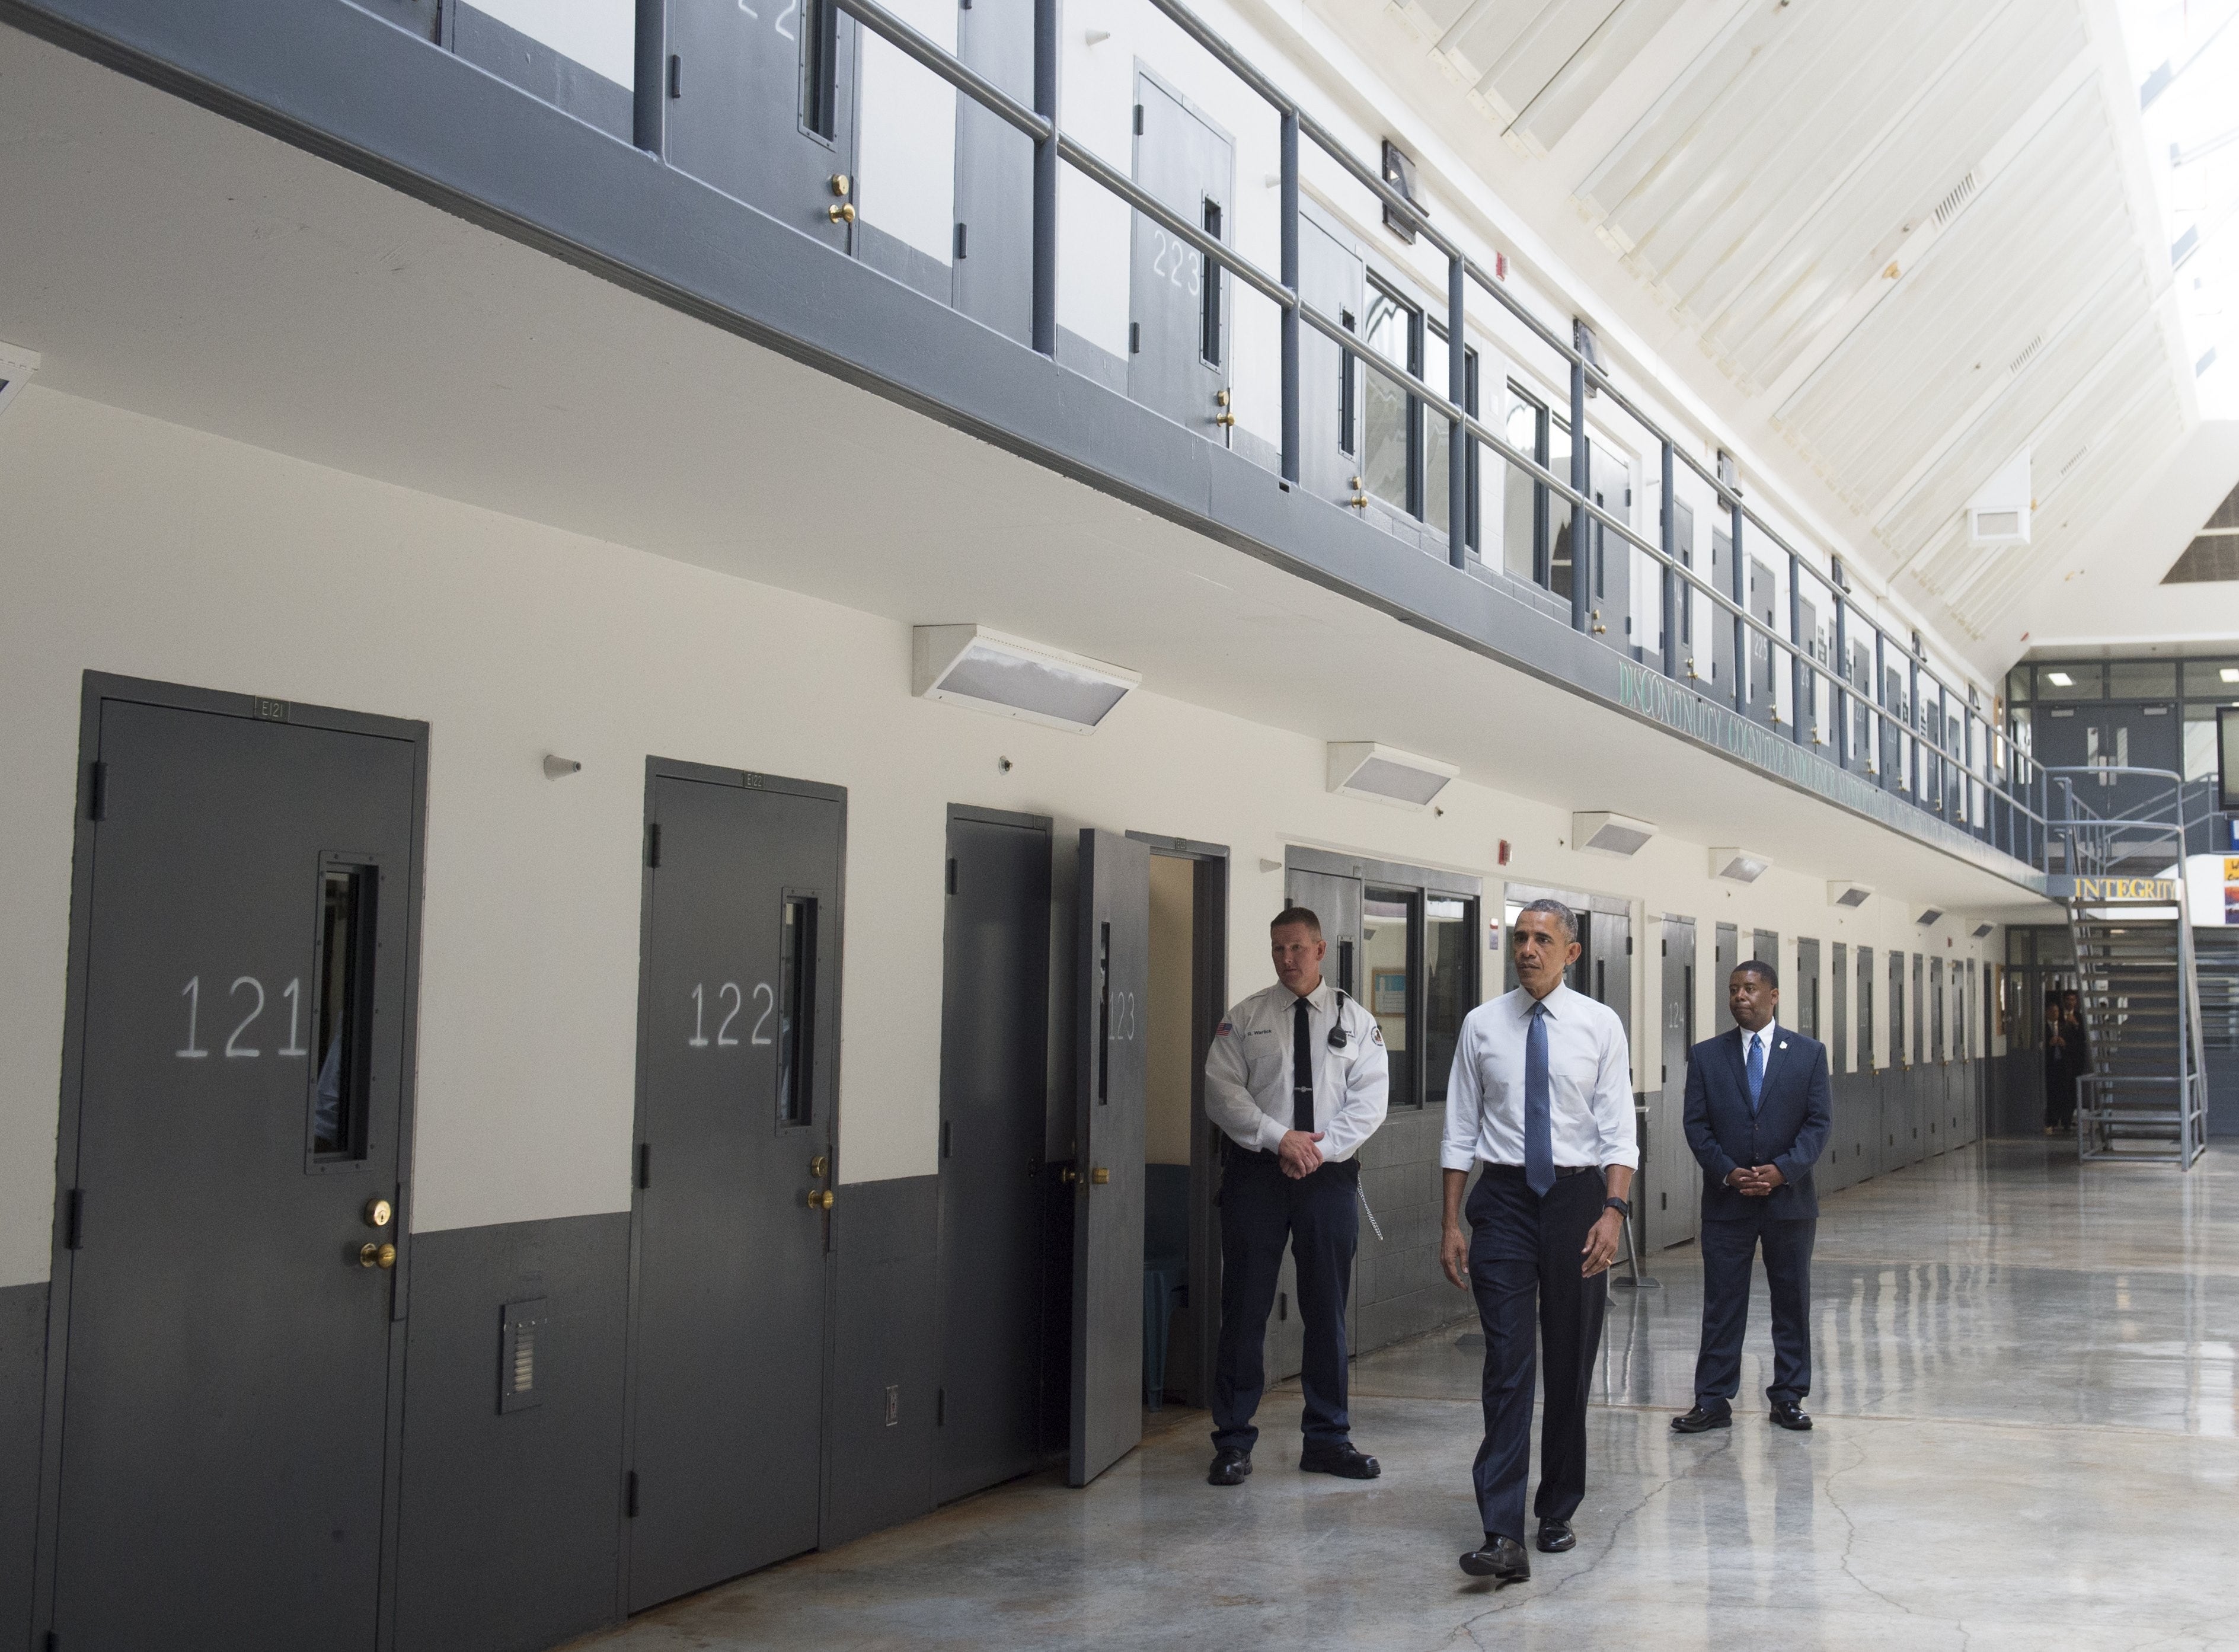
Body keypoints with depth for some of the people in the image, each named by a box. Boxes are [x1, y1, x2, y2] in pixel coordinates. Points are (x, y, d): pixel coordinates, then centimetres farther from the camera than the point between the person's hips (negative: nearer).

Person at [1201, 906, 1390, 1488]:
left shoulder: (1356, 1021, 8)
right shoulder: (1245, 1019, 5)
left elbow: (1370, 1099, 0)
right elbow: (1221, 1091, -3)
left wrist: (1320, 1148, -12)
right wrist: (1280, 1138, -14)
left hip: (1330, 1177, 1)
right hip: (1256, 1174, -1)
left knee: (1327, 1309, 7)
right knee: (1245, 1308, 0)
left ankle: (1328, 1439, 16)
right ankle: (1233, 1440, 8)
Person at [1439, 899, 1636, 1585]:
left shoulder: (1600, 1026, 0)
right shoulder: (1482, 1026, 3)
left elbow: (1619, 1130, -4)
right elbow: (1461, 1130, 5)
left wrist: (1612, 1211, -17)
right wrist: (1452, 1224, 1)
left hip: (1577, 1195, 1)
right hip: (1505, 1199, 0)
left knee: (1572, 1363, 10)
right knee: (1507, 1364, -8)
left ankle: (1559, 1513, 25)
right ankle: (1502, 1535, -11)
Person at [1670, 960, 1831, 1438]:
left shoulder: (1808, 1053, 2)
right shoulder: (1706, 1056, 3)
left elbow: (1819, 1121, -2)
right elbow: (1696, 1124, 1)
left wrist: (1783, 1170, -15)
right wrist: (1727, 1172, -13)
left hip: (1789, 1197, 0)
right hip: (1727, 1201, 0)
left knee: (1792, 1301, 8)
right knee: (1722, 1303, 1)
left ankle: (1788, 1398, 18)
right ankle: (1713, 1402, 6)